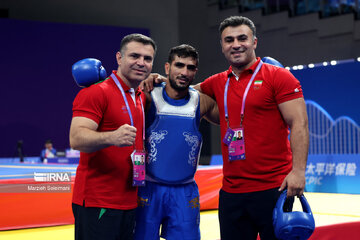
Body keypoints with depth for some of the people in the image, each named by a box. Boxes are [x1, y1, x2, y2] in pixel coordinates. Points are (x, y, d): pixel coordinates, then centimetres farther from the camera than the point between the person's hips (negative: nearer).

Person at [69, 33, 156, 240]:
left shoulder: (143, 97, 16)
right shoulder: (96, 93, -10)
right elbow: (76, 138, -21)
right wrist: (112, 138, -39)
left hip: (130, 203, 8)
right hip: (97, 204, -8)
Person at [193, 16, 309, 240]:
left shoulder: (278, 77, -3)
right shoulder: (218, 83, 13)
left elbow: (299, 124, -8)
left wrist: (298, 170, -18)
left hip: (273, 189, -5)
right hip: (231, 192, 5)